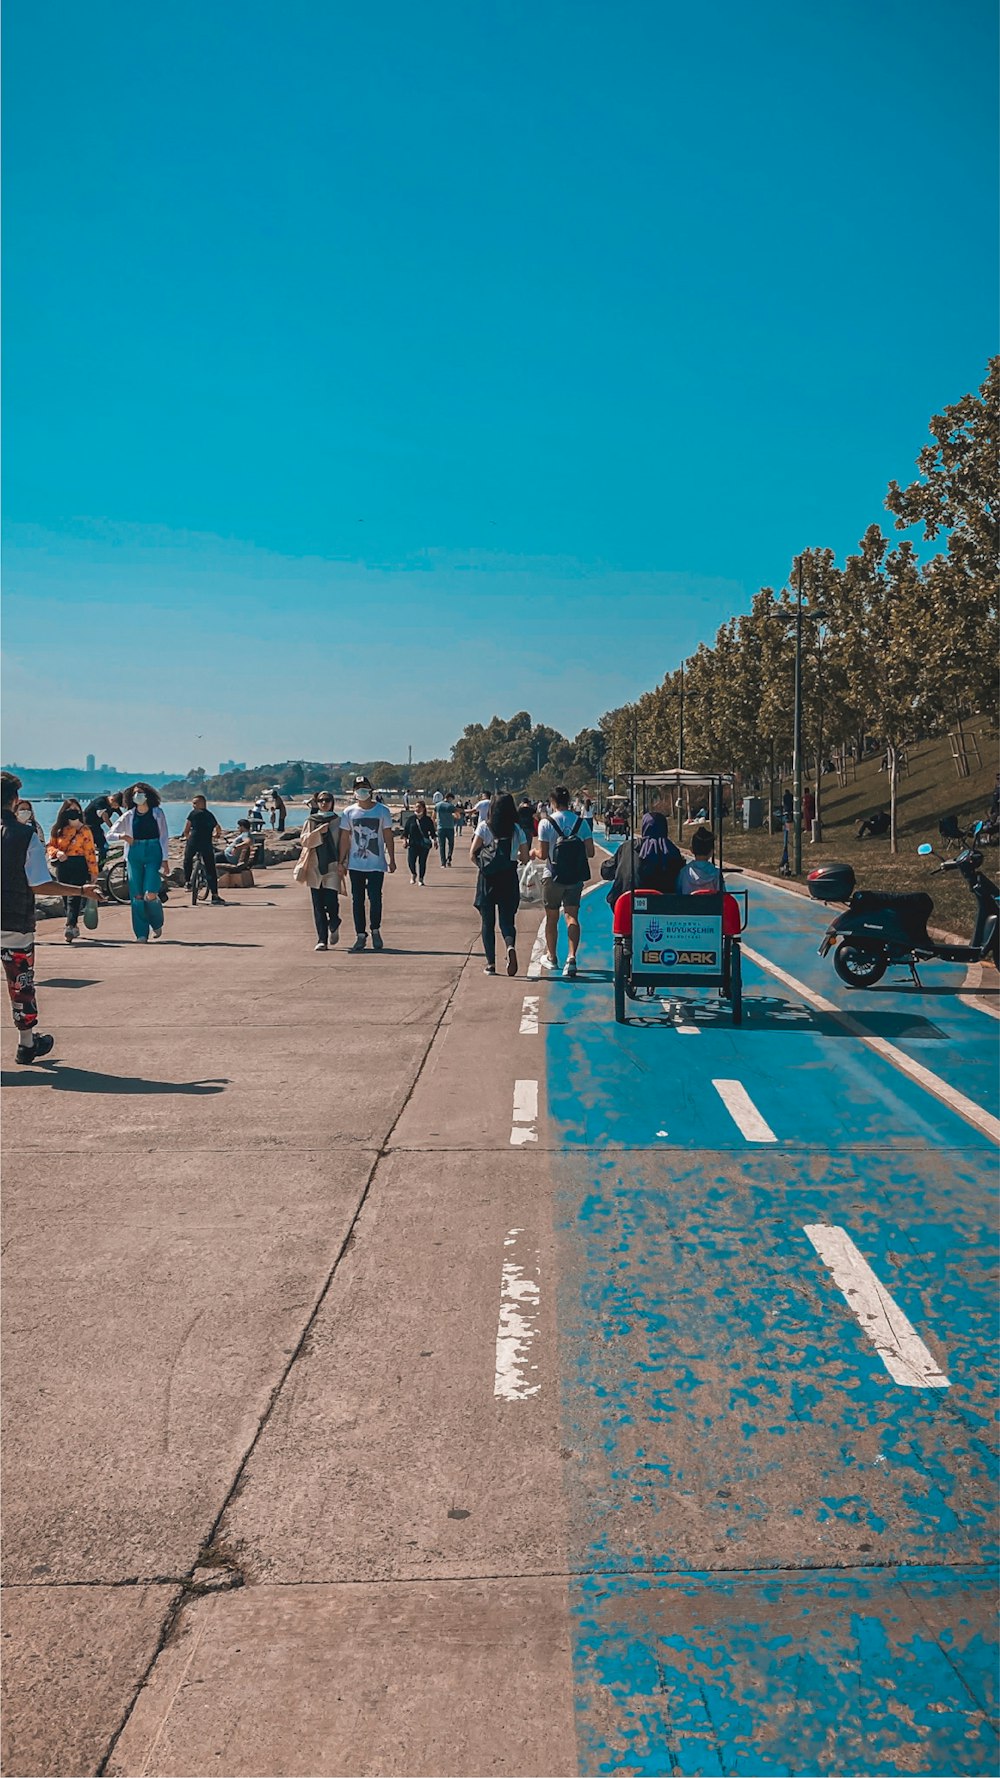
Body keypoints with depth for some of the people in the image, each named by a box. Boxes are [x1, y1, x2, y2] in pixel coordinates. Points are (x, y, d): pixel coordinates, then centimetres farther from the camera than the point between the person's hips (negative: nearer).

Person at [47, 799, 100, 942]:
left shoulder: (84, 830, -2)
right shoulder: (58, 829, 10)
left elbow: (90, 851, -4)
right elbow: (50, 846, 13)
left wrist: (93, 872, -7)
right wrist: (57, 852, -11)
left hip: (79, 866, -5)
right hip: (62, 866, 5)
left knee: (74, 897, -15)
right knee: (66, 897, 11)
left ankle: (70, 927, -23)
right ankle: (74, 927, 22)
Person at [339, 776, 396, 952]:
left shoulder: (382, 811, 1)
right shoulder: (349, 812, 3)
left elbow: (388, 837, 4)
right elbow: (345, 839, 6)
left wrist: (392, 860, 2)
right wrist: (341, 862, 2)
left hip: (376, 864, -2)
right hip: (355, 864, 2)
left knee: (375, 898, -5)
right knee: (357, 900, 4)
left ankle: (375, 931, 14)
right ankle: (360, 935, 12)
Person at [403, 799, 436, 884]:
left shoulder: (428, 819, 5)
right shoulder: (410, 818, 5)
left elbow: (432, 831, 10)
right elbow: (405, 830, 7)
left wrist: (434, 840, 1)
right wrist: (405, 840, 0)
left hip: (424, 844, 0)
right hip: (412, 843, 0)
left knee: (422, 862, 0)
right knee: (411, 861, -10)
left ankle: (421, 879, 12)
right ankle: (413, 874, 19)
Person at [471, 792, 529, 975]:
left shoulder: (484, 827, -2)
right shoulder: (518, 830, 2)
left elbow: (472, 854, -5)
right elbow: (524, 859, 4)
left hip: (487, 879, -1)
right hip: (509, 878, 1)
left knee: (488, 922, 8)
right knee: (507, 919, 7)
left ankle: (491, 963, 5)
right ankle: (511, 946, -23)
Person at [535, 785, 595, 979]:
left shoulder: (546, 823, -9)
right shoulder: (581, 822, -1)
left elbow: (543, 854, -9)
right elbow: (590, 852, -2)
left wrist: (534, 852, 12)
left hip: (553, 877, -2)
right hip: (575, 877, 2)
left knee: (551, 918, 13)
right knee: (572, 916, -1)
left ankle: (551, 957, 27)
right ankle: (572, 958, -18)